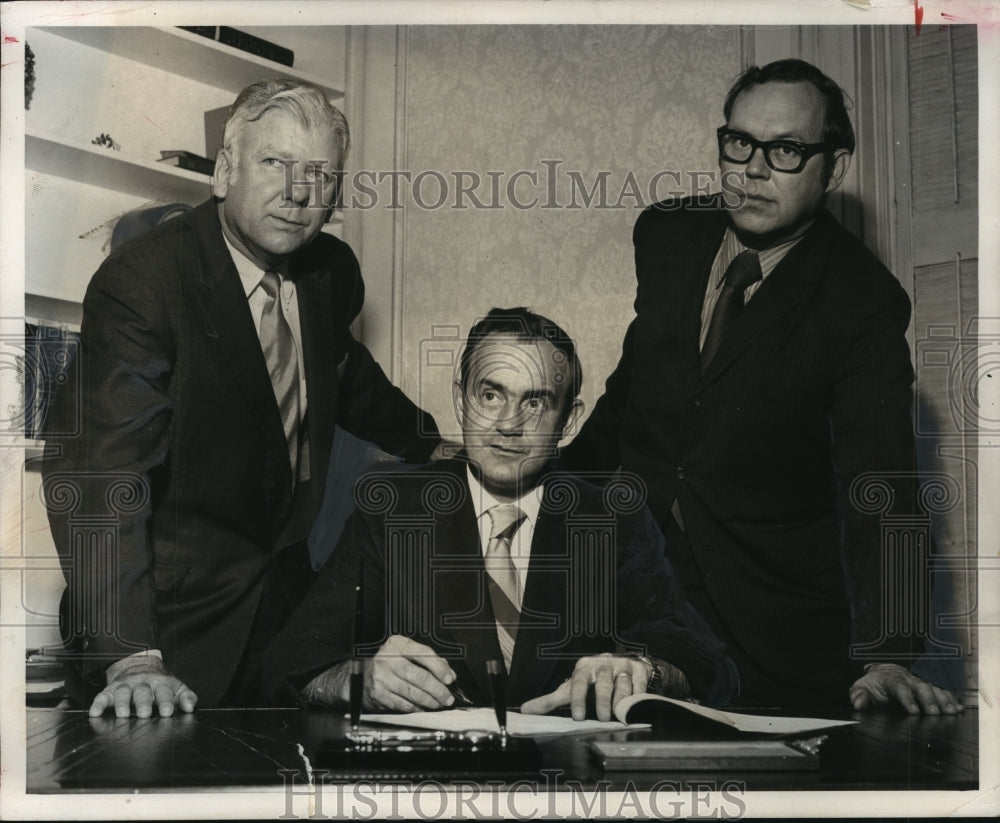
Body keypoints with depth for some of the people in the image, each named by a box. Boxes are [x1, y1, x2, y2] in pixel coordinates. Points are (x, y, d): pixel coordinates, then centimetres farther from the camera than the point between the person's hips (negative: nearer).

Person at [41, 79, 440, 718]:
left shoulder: (334, 270, 0)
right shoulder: (141, 282, -22)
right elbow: (99, 474, -29)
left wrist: (433, 444, 33)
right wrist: (131, 658, -37)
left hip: (285, 603, 6)